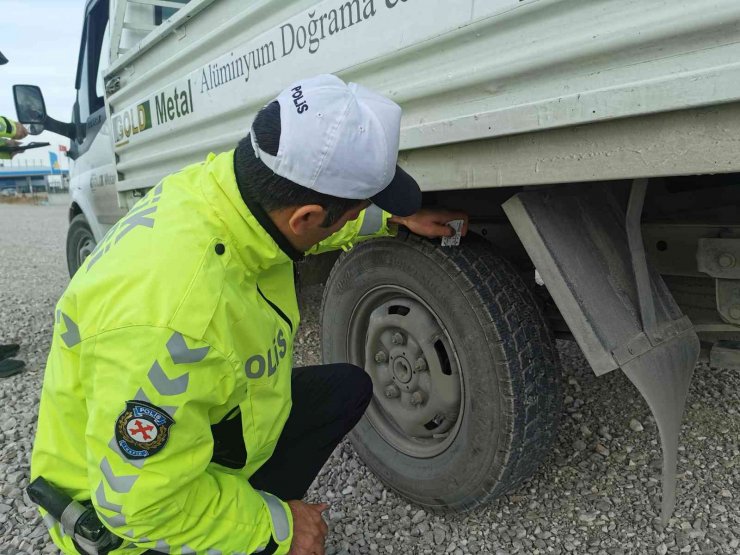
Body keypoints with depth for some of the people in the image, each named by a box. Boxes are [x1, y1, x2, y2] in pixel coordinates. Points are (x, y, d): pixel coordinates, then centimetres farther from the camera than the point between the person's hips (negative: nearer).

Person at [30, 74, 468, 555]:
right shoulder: (169, 314, -41)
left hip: (204, 418, 7)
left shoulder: (233, 180, -17)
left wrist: (393, 219, 11)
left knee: (349, 388, 7)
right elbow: (144, 505, -29)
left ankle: (252, 506, 12)